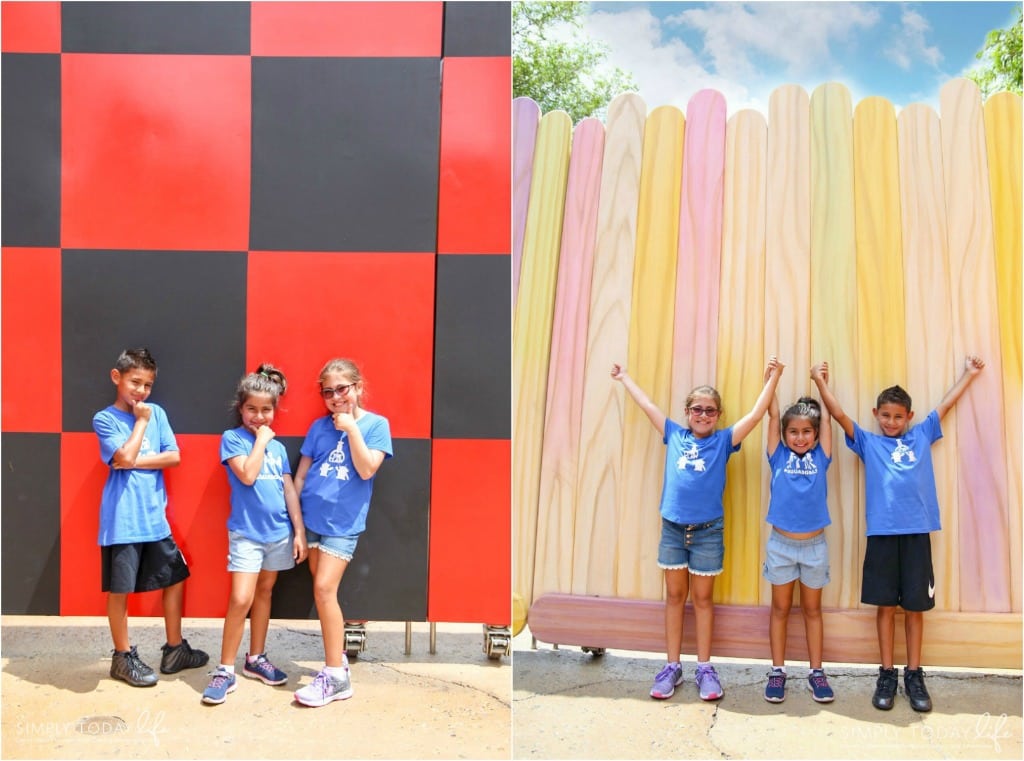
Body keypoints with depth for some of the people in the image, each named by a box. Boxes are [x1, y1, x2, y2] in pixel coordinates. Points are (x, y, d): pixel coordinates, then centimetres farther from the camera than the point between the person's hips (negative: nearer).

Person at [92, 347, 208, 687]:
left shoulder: (157, 412, 6)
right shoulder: (104, 419, -6)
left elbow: (174, 457, 0)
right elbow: (125, 457, -19)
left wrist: (134, 462, -10)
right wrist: (141, 421, -10)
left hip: (155, 515, 5)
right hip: (122, 520, -5)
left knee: (174, 577, 12)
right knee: (119, 588, 5)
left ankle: (174, 649, 26)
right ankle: (123, 657, 21)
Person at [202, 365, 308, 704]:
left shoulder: (278, 446, 8)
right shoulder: (232, 438, -5)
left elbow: (289, 490, 9)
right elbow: (247, 475, -20)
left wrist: (299, 531, 4)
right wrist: (260, 440, -11)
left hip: (278, 532, 5)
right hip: (246, 532, -5)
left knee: (264, 592, 15)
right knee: (241, 599, -11)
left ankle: (256, 658, 28)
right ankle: (225, 671, 0)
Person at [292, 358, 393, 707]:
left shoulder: (376, 424, -4)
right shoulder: (319, 426, 6)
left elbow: (366, 470, -15)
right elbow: (301, 473, 8)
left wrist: (351, 428, -17)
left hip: (343, 523, -4)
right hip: (311, 519, 4)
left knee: (324, 589, -12)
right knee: (323, 592, 10)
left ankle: (335, 676, -5)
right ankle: (337, 659, 25)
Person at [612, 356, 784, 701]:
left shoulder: (723, 441, 0)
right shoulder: (675, 436, 4)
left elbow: (756, 414, -8)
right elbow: (647, 405, 11)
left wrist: (773, 378, -14)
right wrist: (624, 377, 17)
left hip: (708, 531, -2)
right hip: (672, 528, 2)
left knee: (702, 598, 9)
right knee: (675, 596, 10)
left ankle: (704, 667, 19)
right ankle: (672, 666, 19)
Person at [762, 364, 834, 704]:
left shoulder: (820, 459, 2)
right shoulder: (779, 457, 0)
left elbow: (826, 417, 2)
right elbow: (773, 414, -2)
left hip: (814, 545, 1)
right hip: (781, 544, 0)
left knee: (812, 609, 12)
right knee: (780, 608, 9)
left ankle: (816, 672, 21)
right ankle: (777, 671, 17)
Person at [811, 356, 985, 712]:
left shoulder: (922, 436, 14)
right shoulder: (868, 443, 9)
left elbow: (946, 404, 18)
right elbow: (840, 415, -1)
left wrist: (969, 373, 20)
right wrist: (821, 383, -10)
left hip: (917, 533, 1)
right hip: (882, 534, -1)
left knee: (915, 606, 7)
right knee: (886, 605, 6)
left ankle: (914, 675, 18)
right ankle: (887, 674, 16)